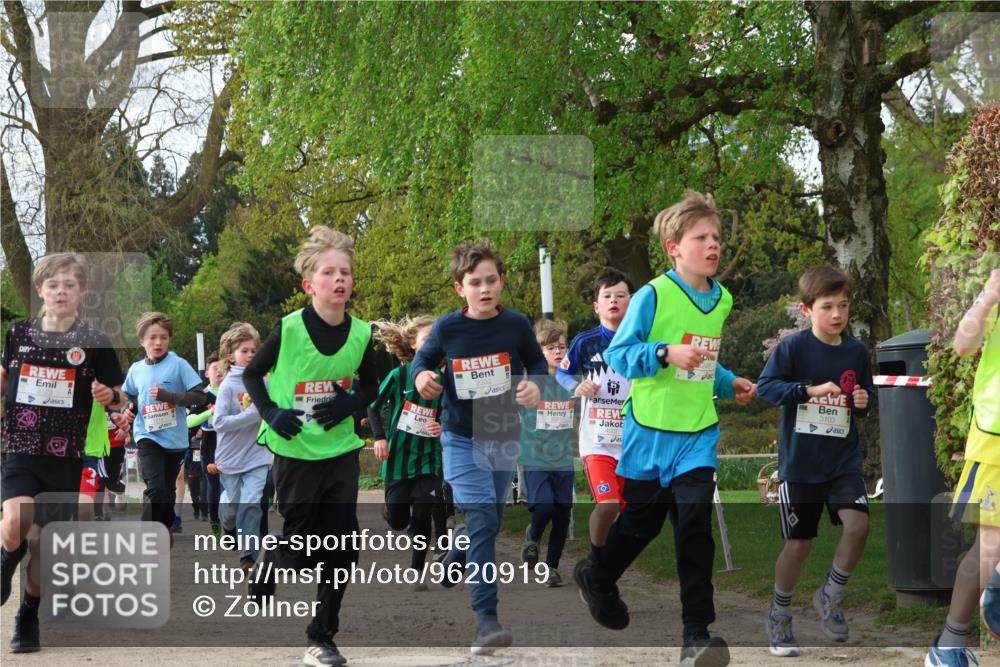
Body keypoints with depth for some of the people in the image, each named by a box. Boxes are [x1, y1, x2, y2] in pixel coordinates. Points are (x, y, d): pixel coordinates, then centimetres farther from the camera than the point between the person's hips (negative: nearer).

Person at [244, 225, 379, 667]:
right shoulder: (289, 329, -12)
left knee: (341, 547, -1)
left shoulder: (361, 334, -3)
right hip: (295, 452, -3)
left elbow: (371, 388, 11)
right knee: (301, 547, 3)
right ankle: (268, 565, 39)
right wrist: (270, 413, -13)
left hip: (342, 452, 3)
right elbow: (251, 374, 1)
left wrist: (349, 404, -9)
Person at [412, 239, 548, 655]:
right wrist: (421, 376, -14)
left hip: (505, 437, 3)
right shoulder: (447, 328, -9)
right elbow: (424, 358, 8)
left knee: (490, 523, 14)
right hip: (462, 438, -3)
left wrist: (535, 386, -13)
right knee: (482, 520, -17)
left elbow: (537, 362, 8)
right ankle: (486, 619, -19)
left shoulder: (516, 324, -7)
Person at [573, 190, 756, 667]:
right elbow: (617, 354, -14)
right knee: (641, 519, 12)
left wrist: (728, 383, 7)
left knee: (695, 526, -7)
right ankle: (598, 576, 43)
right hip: (651, 429, -4)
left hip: (698, 431, 4)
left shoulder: (721, 299, 7)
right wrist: (666, 353, -28)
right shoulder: (653, 295, -14)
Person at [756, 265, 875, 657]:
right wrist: (811, 389, -25)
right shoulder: (793, 347, -10)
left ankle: (831, 598, 7)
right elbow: (764, 387, -15)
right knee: (799, 544, 3)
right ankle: (779, 614, 27)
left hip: (844, 459, 3)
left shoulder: (857, 351, 2)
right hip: (799, 462, -3)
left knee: (858, 524, -18)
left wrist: (864, 401, -8)